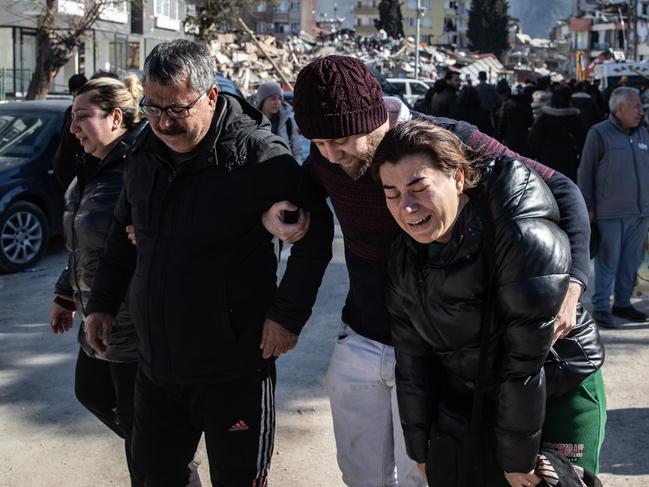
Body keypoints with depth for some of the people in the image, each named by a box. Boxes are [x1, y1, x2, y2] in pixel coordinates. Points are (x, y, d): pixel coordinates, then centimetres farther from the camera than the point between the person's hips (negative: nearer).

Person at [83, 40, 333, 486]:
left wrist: (288, 314, -15)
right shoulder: (145, 153, 4)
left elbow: (314, 232, -12)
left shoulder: (258, 154, -17)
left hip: (234, 369, -6)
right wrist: (102, 303, 15)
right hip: (156, 362, 6)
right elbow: (123, 236, 18)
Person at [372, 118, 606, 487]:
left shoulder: (527, 239, -28)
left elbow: (524, 362, -24)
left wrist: (518, 458, -18)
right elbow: (412, 360, 0)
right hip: (461, 402, 5)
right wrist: (420, 447, 6)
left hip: (553, 401, -5)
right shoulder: (405, 256, -7)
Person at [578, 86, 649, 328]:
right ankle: (601, 307, 8)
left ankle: (622, 303, 23)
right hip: (611, 213, -6)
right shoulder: (599, 133, -6)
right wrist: (588, 206, -6)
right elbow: (585, 172, -5)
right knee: (608, 261, -1)